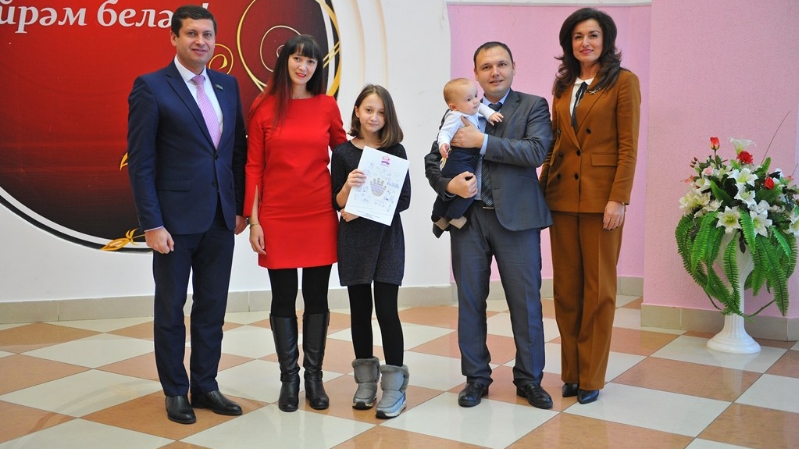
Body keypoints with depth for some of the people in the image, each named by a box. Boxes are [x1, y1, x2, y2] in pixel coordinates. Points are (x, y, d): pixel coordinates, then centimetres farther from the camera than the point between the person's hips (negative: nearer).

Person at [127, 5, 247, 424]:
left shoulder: (227, 85, 9)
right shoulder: (151, 87, -7)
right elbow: (140, 162, -9)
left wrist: (239, 207, 8)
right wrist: (152, 224, -14)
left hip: (220, 219, 5)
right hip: (175, 219, -5)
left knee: (212, 308, 12)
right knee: (171, 309, 9)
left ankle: (205, 386, 26)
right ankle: (176, 392, 23)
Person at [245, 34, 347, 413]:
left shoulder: (327, 105, 2)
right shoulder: (264, 107, -1)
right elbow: (253, 167, 0)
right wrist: (253, 219, -4)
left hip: (319, 216, 1)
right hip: (277, 218, -1)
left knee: (317, 298, 7)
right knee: (283, 300, 6)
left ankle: (314, 376, 20)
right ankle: (289, 378, 19)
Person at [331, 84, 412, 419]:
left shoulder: (395, 150, 1)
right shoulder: (343, 152, 3)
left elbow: (404, 200, -3)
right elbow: (337, 203, 0)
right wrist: (348, 186, -21)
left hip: (387, 237, -1)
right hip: (353, 239, 2)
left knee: (386, 310, -6)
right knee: (360, 310, 7)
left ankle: (394, 387, 1)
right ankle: (366, 383, 19)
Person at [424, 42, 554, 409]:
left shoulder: (533, 107, 4)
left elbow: (536, 151, -13)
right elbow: (432, 160, 11)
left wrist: (482, 141, -16)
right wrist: (449, 184, -10)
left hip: (515, 216, -2)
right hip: (468, 216, 3)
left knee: (526, 300, 2)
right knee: (470, 300, 8)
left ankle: (529, 379, 18)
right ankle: (476, 377, 22)